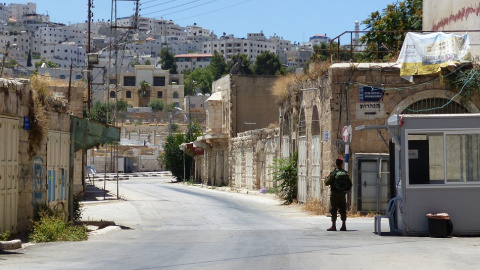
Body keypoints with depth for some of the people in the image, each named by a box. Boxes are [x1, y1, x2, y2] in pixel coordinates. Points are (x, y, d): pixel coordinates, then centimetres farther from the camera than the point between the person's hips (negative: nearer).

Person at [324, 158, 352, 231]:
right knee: (343, 210, 10)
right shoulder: (346, 174, 3)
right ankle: (343, 226, 10)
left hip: (335, 194, -4)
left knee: (333, 210, 0)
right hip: (342, 194, 4)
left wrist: (327, 178, 15)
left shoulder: (333, 174, -10)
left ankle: (333, 226, -2)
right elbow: (350, 185, 7)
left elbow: (326, 183, -4)